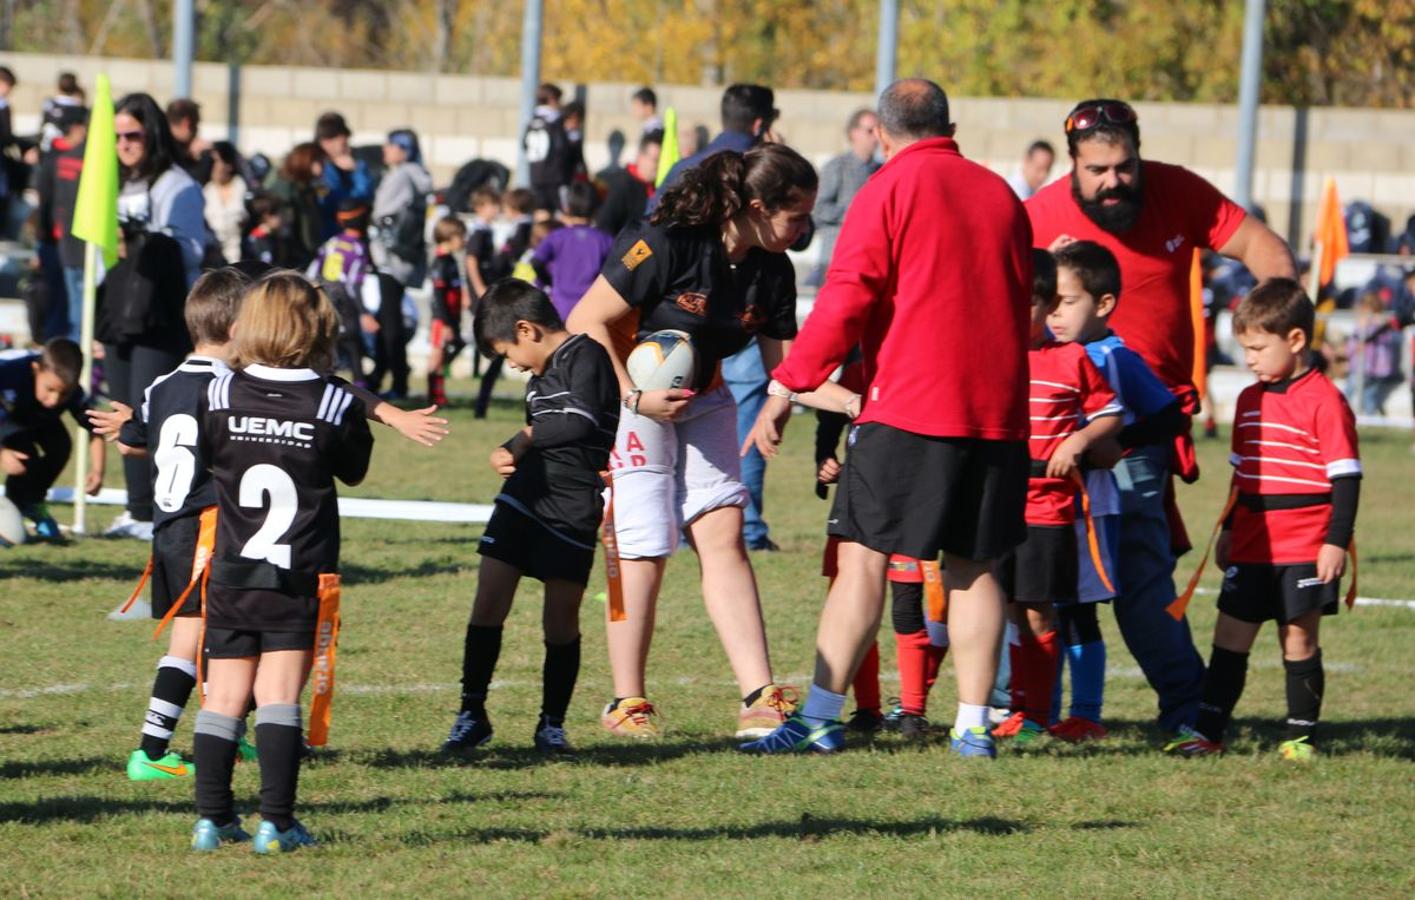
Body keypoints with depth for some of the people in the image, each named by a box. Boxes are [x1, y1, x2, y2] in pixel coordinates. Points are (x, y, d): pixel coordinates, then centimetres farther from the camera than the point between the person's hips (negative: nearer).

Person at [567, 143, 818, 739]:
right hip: (628, 398, -6)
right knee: (644, 550, -8)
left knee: (723, 533, -7)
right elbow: (586, 321, -19)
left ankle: (759, 699, -12)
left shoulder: (773, 271, -2)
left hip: (703, 401, 6)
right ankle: (626, 704, 4)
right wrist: (633, 397, -23)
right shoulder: (666, 244, -23)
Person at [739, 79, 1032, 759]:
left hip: (906, 407, -5)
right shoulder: (999, 194, 14)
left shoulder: (889, 190, -3)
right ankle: (974, 723, 4)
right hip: (996, 414, 5)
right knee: (973, 567, 9)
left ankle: (820, 716, -8)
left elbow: (845, 301, -10)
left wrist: (786, 386, -6)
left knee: (864, 557, -4)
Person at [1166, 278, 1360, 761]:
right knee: (1230, 634, 5)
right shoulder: (1250, 400, 12)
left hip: (1305, 549, -7)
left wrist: (1337, 540, -15)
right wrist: (1228, 531, 24)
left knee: (1299, 638, 1)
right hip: (1252, 547, 7)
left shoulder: (1324, 401, -11)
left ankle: (1301, 735, 10)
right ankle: (1208, 730, 8)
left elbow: (1345, 476, -11)